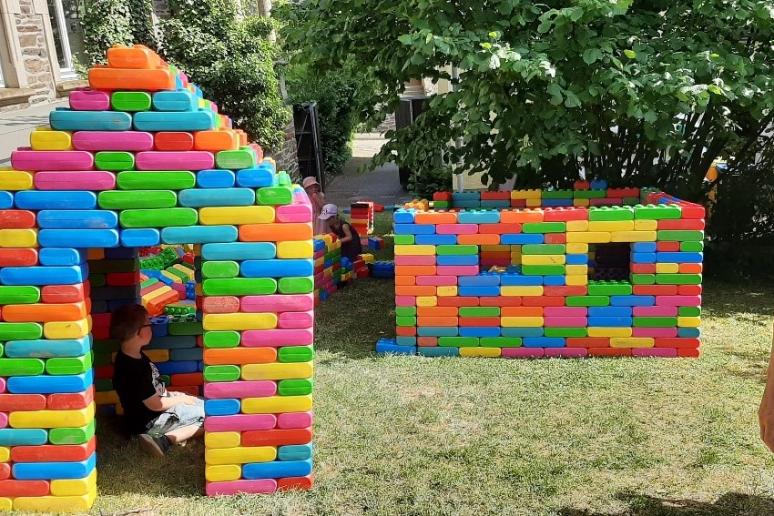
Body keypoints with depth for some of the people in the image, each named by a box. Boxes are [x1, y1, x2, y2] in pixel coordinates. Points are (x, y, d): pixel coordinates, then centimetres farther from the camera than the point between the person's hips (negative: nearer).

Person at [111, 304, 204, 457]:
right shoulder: (133, 369, -30)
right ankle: (166, 440, -17)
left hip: (157, 409, 10)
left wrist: (171, 395, 5)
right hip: (148, 422, -10)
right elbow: (155, 404, -21)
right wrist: (181, 399, -7)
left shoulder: (134, 356, 0)